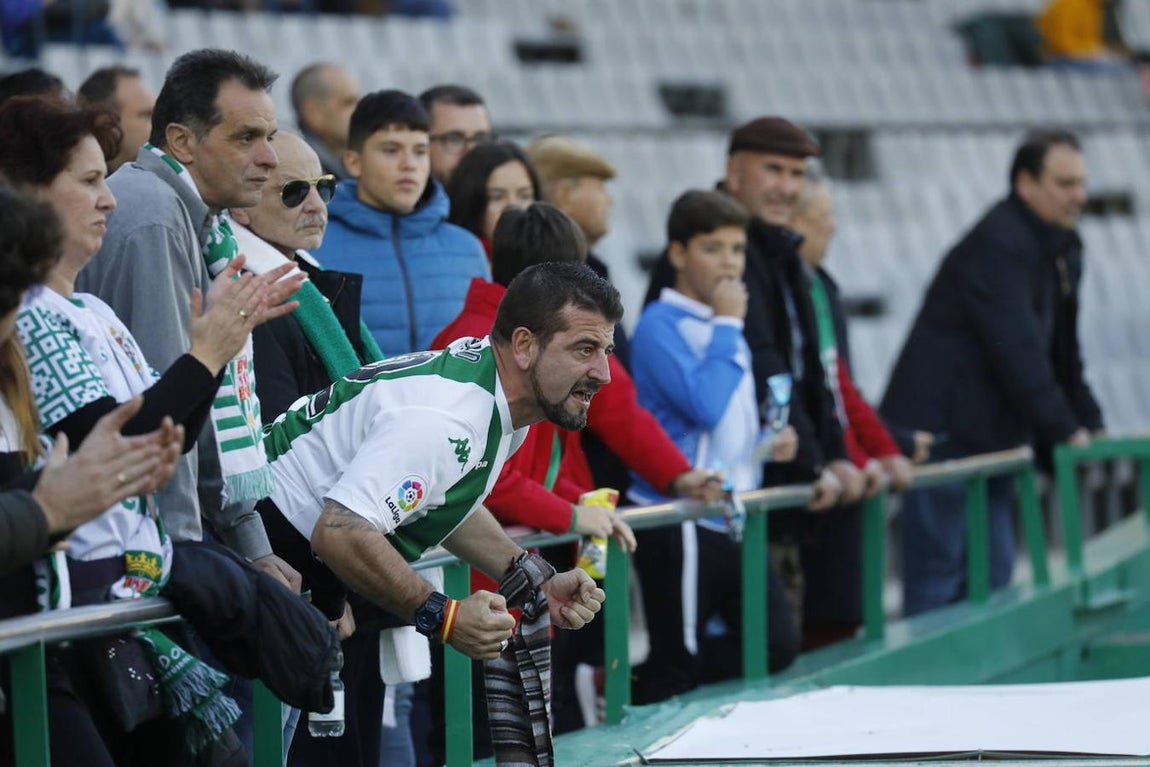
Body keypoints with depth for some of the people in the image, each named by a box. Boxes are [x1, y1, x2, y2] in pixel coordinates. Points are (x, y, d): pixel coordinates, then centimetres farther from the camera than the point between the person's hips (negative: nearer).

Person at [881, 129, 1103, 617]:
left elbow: (1063, 349, 21)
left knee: (993, 574, 9)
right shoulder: (997, 245, -17)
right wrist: (1064, 431, -20)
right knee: (938, 578, -9)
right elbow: (1017, 352, -22)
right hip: (940, 434, -10)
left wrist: (1090, 425, 13)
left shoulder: (1063, 248, 14)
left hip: (989, 438, 10)